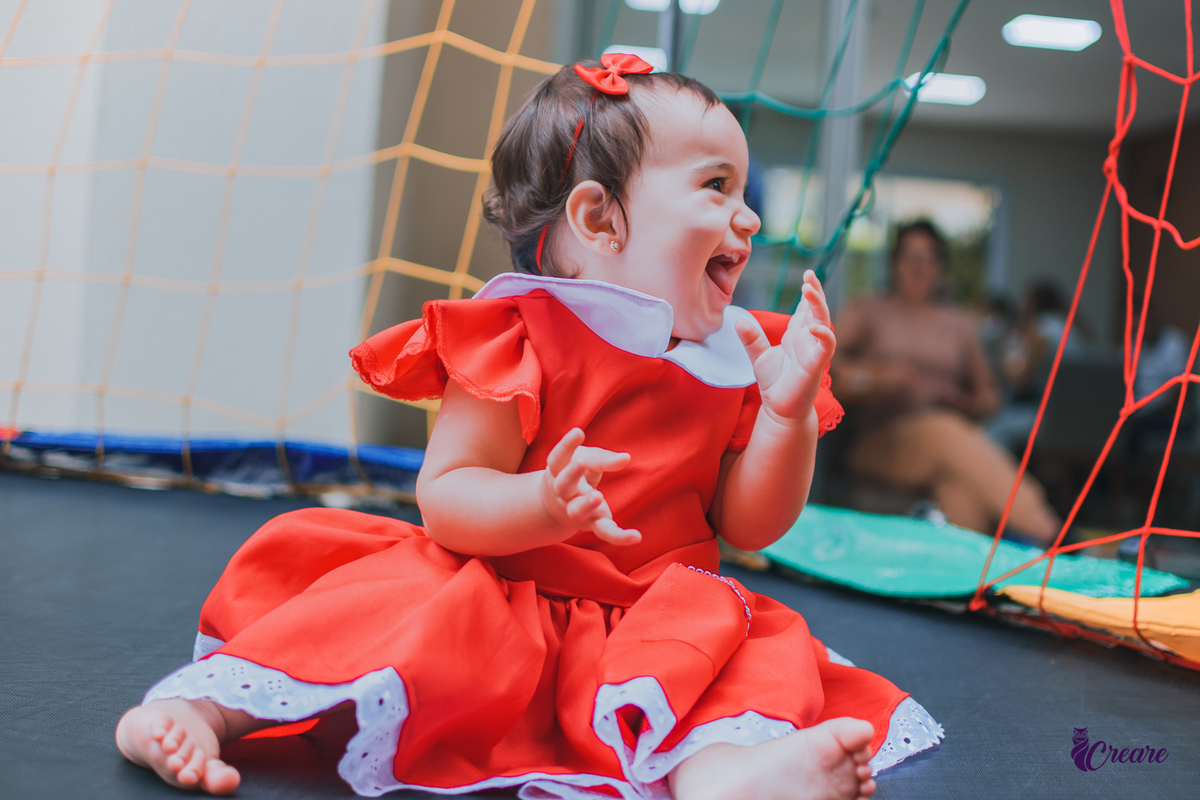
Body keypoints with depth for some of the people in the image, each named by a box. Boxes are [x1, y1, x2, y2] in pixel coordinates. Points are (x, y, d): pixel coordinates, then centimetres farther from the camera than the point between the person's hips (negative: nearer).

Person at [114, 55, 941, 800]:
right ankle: (204, 702, -23)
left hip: (653, 617, 4)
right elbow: (444, 497, -14)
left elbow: (751, 526, 6)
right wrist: (543, 506, -34)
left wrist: (789, 412, -10)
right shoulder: (519, 336, -9)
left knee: (761, 646, -23)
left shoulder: (736, 356, 7)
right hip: (496, 597, -3)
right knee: (399, 597, -29)